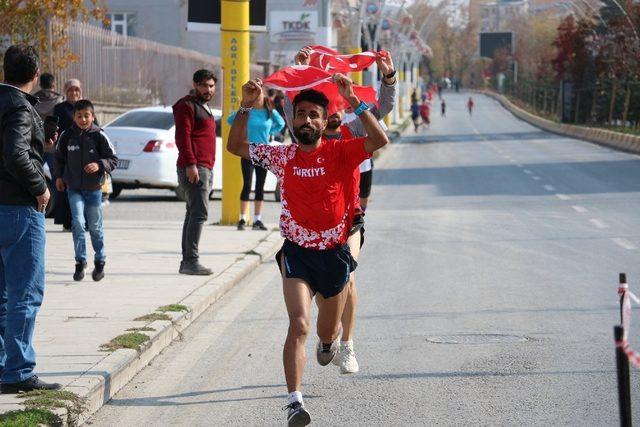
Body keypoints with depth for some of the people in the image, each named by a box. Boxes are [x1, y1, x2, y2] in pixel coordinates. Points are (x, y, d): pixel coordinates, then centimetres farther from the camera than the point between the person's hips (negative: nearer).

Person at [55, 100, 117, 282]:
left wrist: (99, 165, -22)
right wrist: (59, 176, 7)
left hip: (94, 188, -1)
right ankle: (80, 262, -3)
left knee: (95, 226, 9)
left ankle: (100, 261, 25)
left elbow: (113, 159, -5)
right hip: (73, 188, 1)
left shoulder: (99, 136, -9)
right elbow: (59, 157, 14)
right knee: (78, 223, -12)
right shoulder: (67, 136, -2)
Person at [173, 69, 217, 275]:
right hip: (194, 167, -10)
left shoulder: (204, 108, 24)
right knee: (199, 213, -15)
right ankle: (191, 260, -18)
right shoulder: (187, 106, -7)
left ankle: (186, 262, 13)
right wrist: (190, 164, -24)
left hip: (205, 167, 10)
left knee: (194, 214, 10)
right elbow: (182, 137, -16)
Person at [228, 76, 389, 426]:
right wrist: (245, 107, -8)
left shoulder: (339, 153, -7)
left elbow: (379, 140, -23)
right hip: (296, 252, 0)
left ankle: (329, 341, 58)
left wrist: (353, 101, -27)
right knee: (298, 325, -19)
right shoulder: (282, 156, 0)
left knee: (327, 331, 19)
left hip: (334, 254, 0)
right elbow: (235, 146, 4)